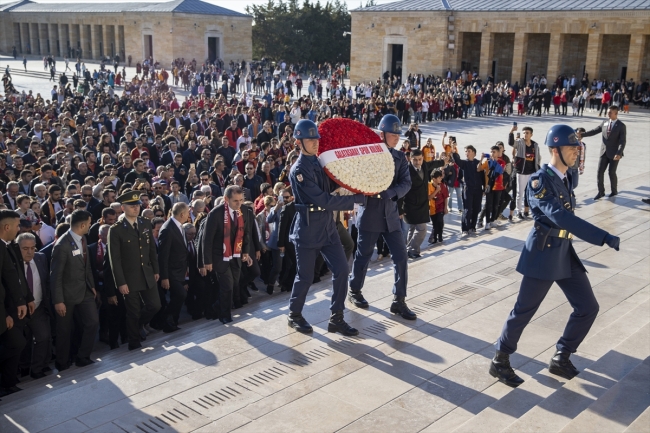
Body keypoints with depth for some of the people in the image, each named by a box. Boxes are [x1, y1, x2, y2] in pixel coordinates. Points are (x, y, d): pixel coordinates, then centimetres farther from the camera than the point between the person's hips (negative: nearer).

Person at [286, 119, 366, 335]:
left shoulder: (319, 162, 8)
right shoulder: (299, 170, -17)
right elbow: (323, 200, -23)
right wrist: (357, 199, -22)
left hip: (327, 225, 7)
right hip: (308, 229, -7)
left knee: (341, 269, 3)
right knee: (305, 276, 4)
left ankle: (336, 318, 14)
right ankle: (294, 315, 27)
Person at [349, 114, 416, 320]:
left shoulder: (400, 157, 5)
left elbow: (406, 183, -4)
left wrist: (390, 193, -21)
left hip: (391, 214, 4)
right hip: (369, 214, -4)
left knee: (400, 256, 0)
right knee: (363, 255, 9)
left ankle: (399, 301, 9)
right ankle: (354, 291, 30)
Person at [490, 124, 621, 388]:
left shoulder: (566, 177, 10)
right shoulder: (539, 180, -17)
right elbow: (559, 216, -31)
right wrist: (604, 237, -35)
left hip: (565, 252, 8)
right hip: (544, 253, -8)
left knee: (587, 307, 7)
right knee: (524, 310, 1)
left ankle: (561, 359, 23)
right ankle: (500, 362, 17)